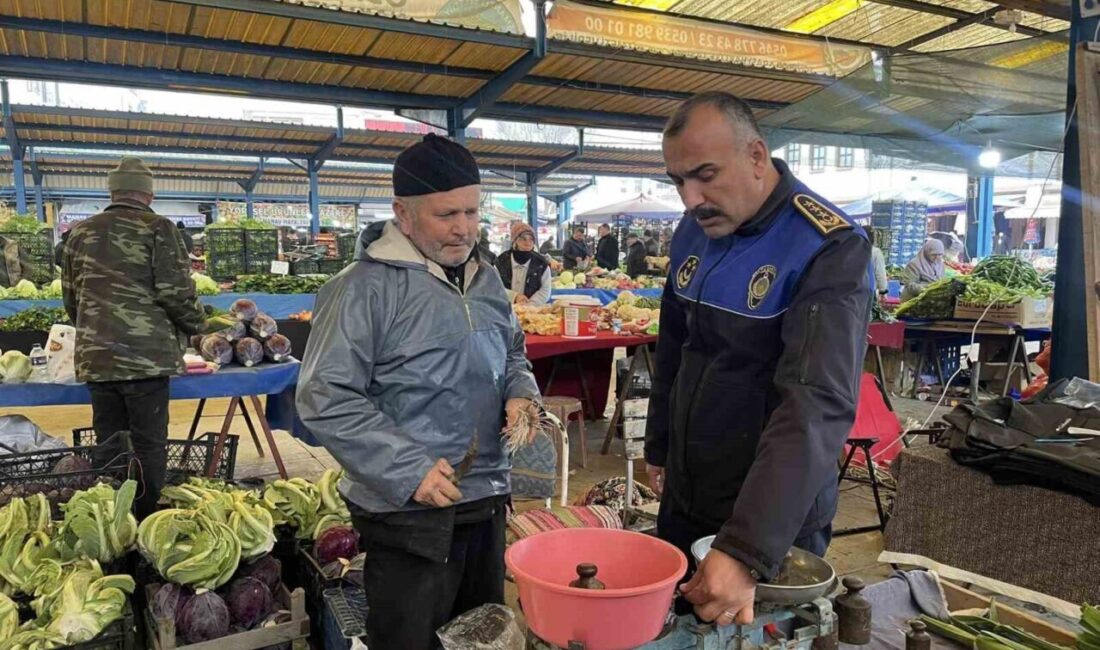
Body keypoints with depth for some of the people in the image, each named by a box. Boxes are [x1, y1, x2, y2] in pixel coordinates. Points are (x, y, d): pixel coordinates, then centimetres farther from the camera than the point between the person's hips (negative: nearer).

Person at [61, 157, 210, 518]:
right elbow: (176, 292, -11)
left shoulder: (81, 232, 12)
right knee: (149, 446, 3)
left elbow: (70, 298, 18)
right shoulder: (157, 228, -4)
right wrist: (197, 325, 7)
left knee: (107, 445, 14)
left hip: (95, 356, 5)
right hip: (146, 354, -5)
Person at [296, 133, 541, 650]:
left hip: (487, 502, 7)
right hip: (408, 515, -6)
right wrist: (410, 471, -22)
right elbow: (325, 399, -17)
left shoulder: (487, 282, 8)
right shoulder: (366, 288, -14)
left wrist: (520, 393, -1)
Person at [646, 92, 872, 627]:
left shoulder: (830, 248, -22)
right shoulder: (693, 232, -1)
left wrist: (747, 550, -38)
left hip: (774, 518, -6)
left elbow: (817, 407, -32)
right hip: (683, 499, 6)